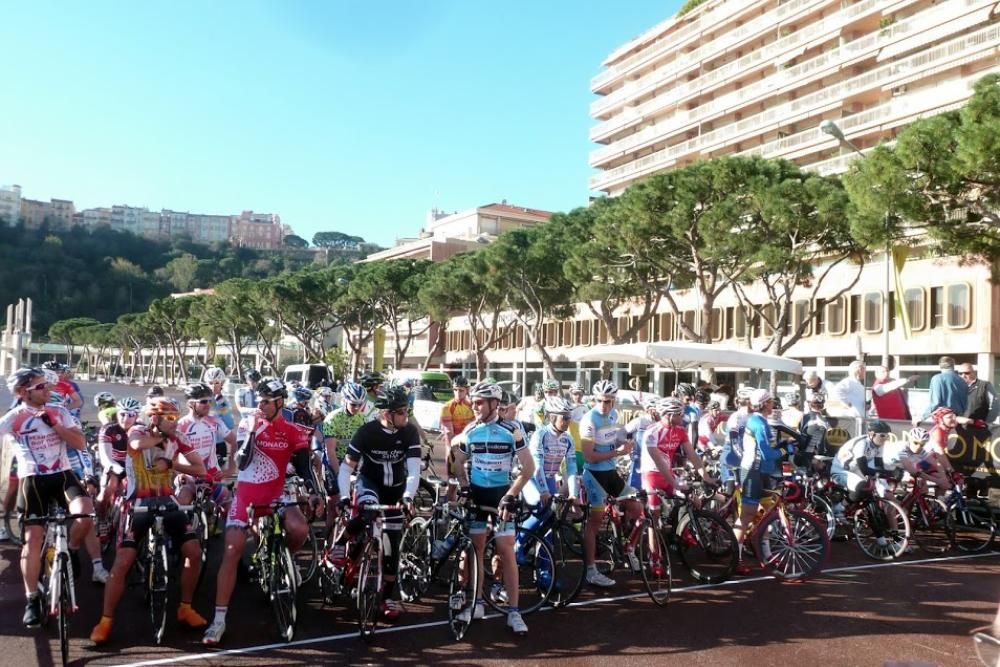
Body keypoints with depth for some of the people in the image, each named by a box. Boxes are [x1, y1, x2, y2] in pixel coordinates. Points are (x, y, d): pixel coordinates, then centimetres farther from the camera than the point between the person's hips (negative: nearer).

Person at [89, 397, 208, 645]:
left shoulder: (177, 439, 1)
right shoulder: (138, 431, -7)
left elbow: (200, 469, -4)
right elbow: (137, 444, -34)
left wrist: (171, 463, -15)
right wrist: (161, 436, -17)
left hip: (167, 502, 3)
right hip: (139, 504, -3)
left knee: (194, 552, -7)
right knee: (123, 562, -11)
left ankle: (185, 608, 12)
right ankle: (105, 621, 6)